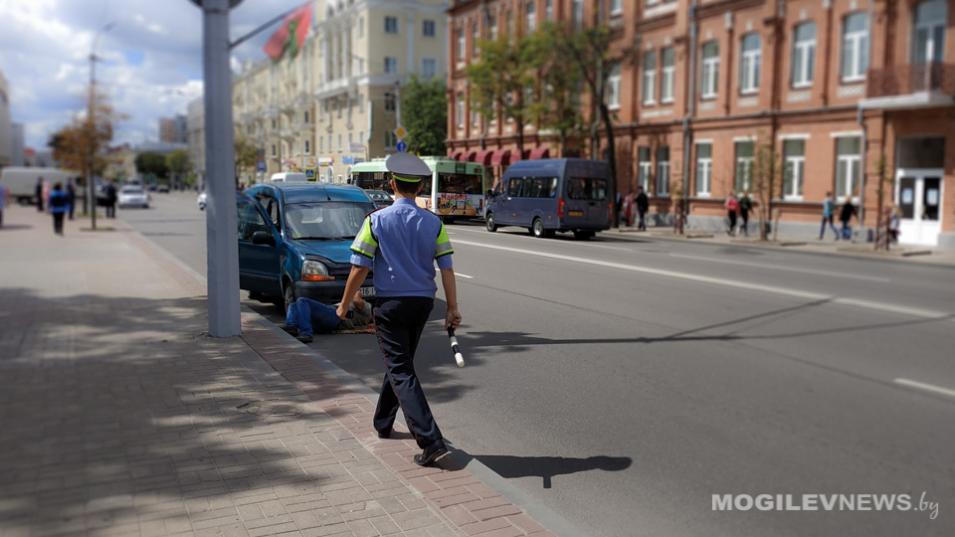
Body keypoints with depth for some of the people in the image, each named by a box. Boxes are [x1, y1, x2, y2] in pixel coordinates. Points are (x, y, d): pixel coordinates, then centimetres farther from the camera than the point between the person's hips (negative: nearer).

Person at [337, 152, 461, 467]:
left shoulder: (377, 220, -7)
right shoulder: (433, 222, 1)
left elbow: (360, 268, -8)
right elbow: (446, 267, -3)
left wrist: (344, 304, 5)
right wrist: (452, 308, 2)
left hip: (390, 303, -4)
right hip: (422, 303, 5)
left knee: (401, 371, -4)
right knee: (400, 363, 22)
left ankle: (431, 442, -13)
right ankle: (383, 423, 37)